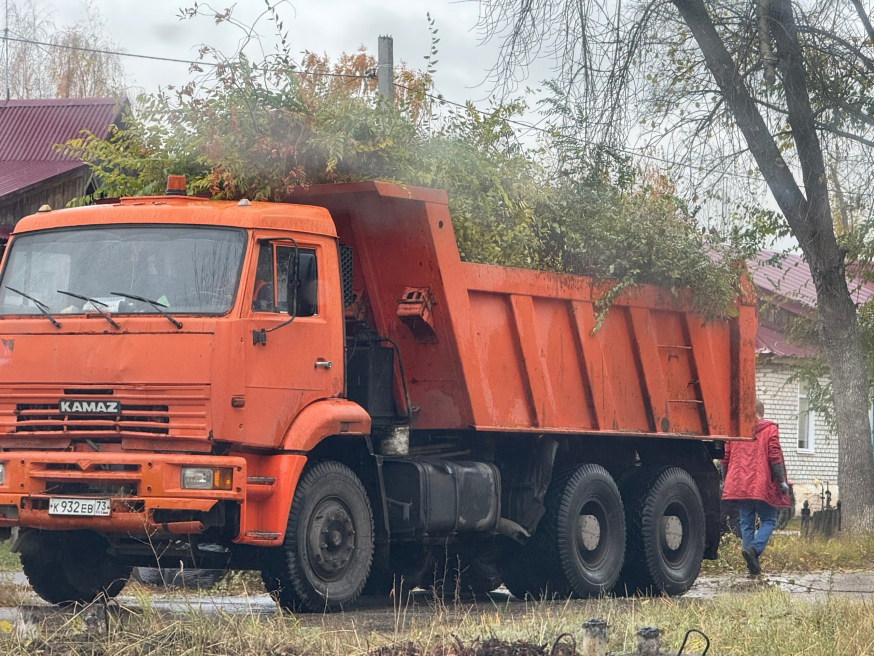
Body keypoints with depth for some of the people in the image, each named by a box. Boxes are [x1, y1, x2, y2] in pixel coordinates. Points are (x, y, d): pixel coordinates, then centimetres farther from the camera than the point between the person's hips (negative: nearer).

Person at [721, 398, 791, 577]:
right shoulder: (769, 429, -1)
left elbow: (726, 458, 11)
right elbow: (775, 457, -8)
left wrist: (725, 481, 23)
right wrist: (782, 481, -3)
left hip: (739, 485, 4)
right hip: (762, 485, -4)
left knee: (746, 522, 7)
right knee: (768, 520, 7)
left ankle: (753, 565, 3)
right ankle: (754, 548, -19)